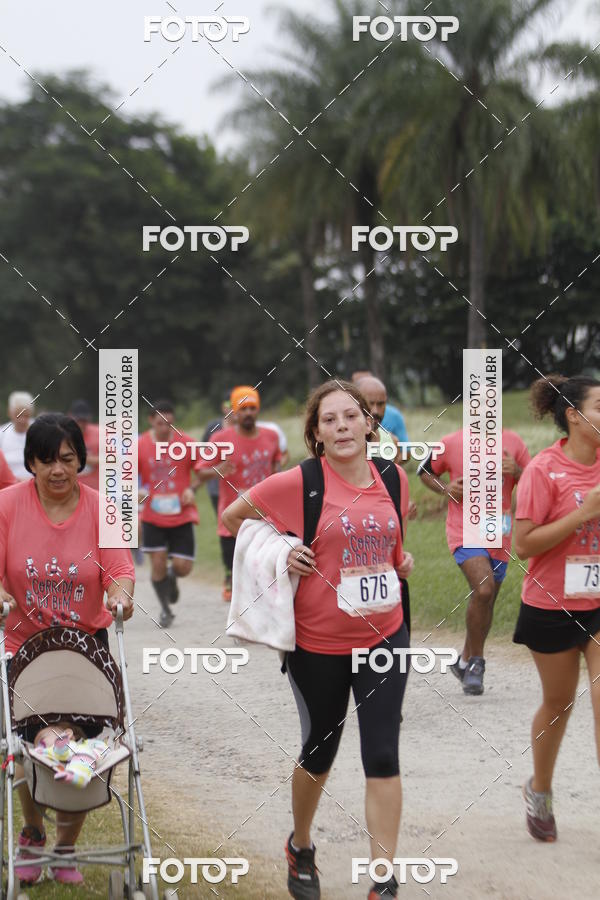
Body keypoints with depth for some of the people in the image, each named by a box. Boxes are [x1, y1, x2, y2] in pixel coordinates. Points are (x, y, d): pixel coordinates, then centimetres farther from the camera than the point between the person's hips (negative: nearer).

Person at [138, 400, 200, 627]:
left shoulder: (186, 443, -5)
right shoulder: (140, 446, -4)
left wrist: (192, 489, -9)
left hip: (182, 516, 0)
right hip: (153, 517, 0)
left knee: (182, 567, -5)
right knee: (158, 564, -4)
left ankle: (172, 577, 34)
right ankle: (165, 610, 18)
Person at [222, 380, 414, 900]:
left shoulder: (393, 478, 1)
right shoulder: (299, 483, -12)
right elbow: (232, 517, 0)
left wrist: (402, 561, 3)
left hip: (384, 635, 2)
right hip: (319, 643, -2)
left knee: (383, 756, -3)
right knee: (320, 751, 14)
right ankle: (301, 848, 40)